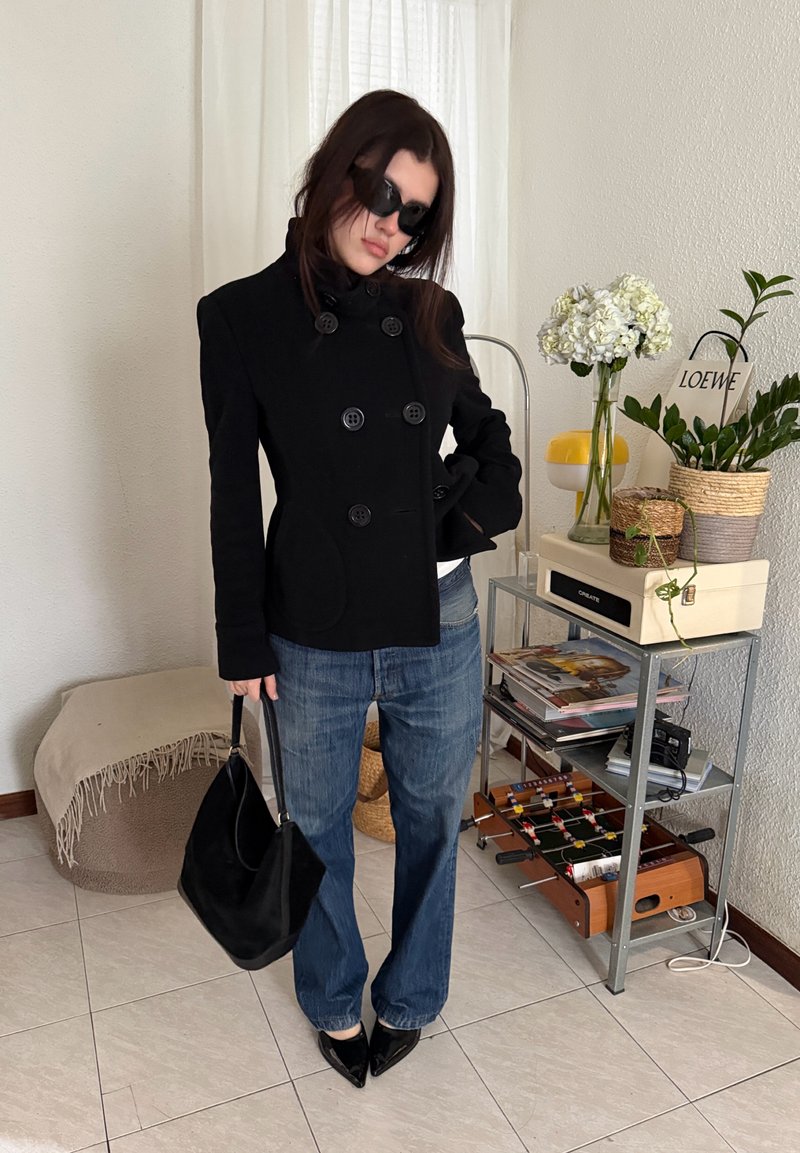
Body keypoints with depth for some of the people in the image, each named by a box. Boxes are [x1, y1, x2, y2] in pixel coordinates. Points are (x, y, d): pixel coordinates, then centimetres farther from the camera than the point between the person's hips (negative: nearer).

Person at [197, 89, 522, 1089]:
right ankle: (334, 1004, 46)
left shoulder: (430, 313, 4)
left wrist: (479, 509, -2)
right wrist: (243, 641, -2)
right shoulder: (244, 317, -3)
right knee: (318, 828, 17)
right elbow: (234, 493, -3)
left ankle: (408, 1001, 45)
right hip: (316, 635, -2)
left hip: (438, 624, 3)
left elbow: (486, 433, 18)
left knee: (431, 819, 17)